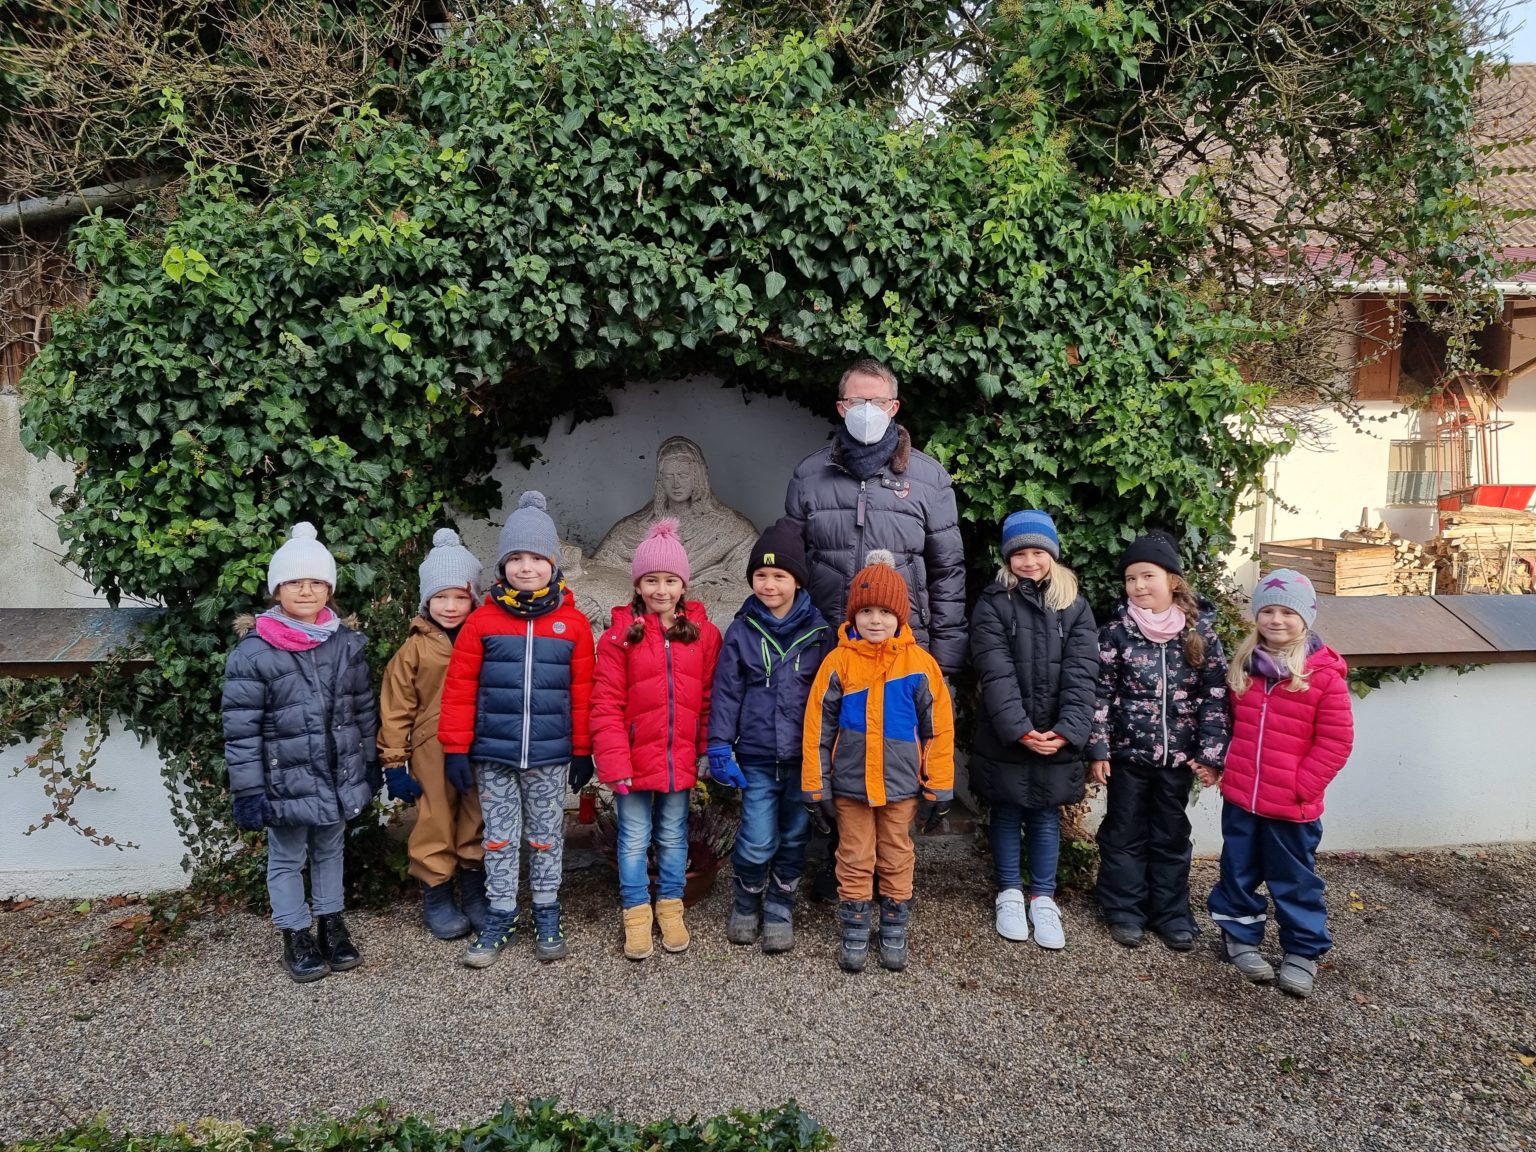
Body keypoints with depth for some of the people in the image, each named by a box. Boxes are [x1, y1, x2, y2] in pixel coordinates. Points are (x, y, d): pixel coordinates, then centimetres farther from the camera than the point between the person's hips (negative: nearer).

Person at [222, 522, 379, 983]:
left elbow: (364, 709, 8)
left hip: (340, 776, 4)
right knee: (287, 859, 13)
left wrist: (371, 764, 11)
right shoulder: (254, 652, -15)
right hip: (286, 782, -4)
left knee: (330, 851, 20)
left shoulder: (348, 643, -2)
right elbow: (241, 731, -13)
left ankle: (332, 925, 37)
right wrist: (247, 792, -13)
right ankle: (296, 936, 30)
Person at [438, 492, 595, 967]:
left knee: (546, 838, 13)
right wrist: (456, 748, -3)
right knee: (499, 839, 12)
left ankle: (547, 917, 28)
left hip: (551, 756, 0)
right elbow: (460, 688, -1)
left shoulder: (573, 623, -3)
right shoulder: (483, 620, -4)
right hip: (493, 754, 0)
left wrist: (582, 750, 2)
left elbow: (582, 694, 0)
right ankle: (500, 919, 25)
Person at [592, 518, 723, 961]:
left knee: (673, 837, 16)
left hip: (681, 759, 2)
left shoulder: (704, 633, 0)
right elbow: (606, 705, -9)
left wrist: (708, 750, 0)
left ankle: (670, 907, 33)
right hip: (634, 758, -1)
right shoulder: (620, 634, -7)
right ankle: (636, 914, 26)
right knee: (634, 840, 10)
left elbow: (709, 698, 3)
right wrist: (614, 763, -14)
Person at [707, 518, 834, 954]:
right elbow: (726, 691, 1)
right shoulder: (741, 632, 1)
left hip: (805, 756, 1)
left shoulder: (819, 632, 0)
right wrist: (719, 747, -5)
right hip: (756, 757, -1)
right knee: (758, 841, -4)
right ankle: (745, 902, 24)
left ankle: (779, 909, 31)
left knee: (794, 838, 11)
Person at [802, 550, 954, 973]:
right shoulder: (838, 662, -7)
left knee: (896, 859, 14)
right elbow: (817, 728, -2)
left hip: (901, 784, 0)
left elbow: (939, 729, -2)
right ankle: (855, 935, 24)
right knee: (855, 861, 10)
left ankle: (894, 933, 29)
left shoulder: (920, 664, -7)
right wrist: (816, 787, -2)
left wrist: (938, 790, 0)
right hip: (850, 785, 0)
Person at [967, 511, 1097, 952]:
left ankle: (1043, 898, 25)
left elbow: (1081, 674, -5)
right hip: (1005, 737, -1)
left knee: (1046, 817, 11)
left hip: (1057, 738, 1)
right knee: (1007, 815, 11)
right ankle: (1010, 893, 27)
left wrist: (1068, 729, -18)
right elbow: (996, 674, -12)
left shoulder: (1075, 606, 3)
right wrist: (1020, 729, -21)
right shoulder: (993, 604, -3)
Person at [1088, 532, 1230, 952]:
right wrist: (1098, 749, -7)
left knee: (1172, 835, 13)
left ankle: (1171, 913, 26)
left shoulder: (1200, 630, -3)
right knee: (1125, 834, 9)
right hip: (1129, 752, -1)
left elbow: (1215, 696, -1)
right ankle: (1125, 911, 22)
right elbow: (1102, 693, -4)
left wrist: (1211, 754, -5)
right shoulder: (1116, 632, -6)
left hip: (1179, 755, 1)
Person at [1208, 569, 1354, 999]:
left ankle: (1303, 951, 27)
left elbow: (1336, 741, -10)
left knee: (1294, 880, 10)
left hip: (1292, 805, -4)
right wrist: (1230, 767, 8)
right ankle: (1240, 936, 34)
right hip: (1239, 797, 4)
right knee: (1238, 873, 16)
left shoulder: (1325, 674, -12)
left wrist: (1301, 786, -13)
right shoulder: (1243, 665, 3)